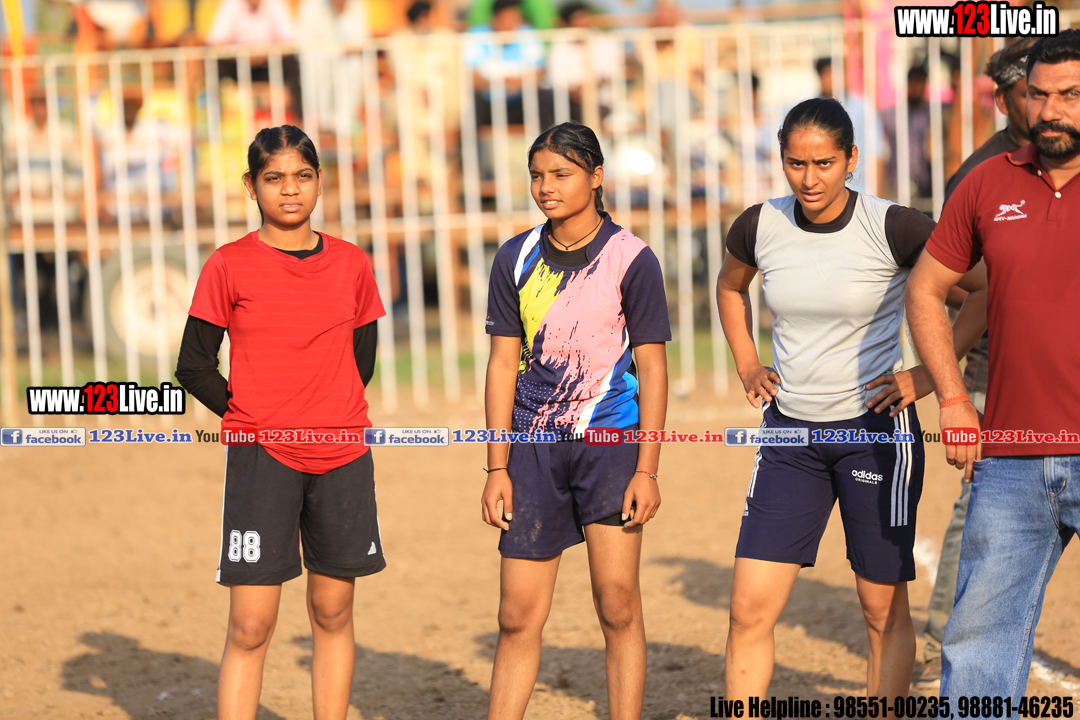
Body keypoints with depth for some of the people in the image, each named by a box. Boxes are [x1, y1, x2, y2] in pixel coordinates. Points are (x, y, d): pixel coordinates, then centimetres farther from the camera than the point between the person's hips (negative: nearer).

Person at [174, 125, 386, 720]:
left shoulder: (351, 265, 6)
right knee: (250, 626, -7)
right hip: (260, 458, -3)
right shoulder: (229, 267, -2)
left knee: (333, 612, 9)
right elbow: (194, 367, 1)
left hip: (343, 456, 3)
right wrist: (252, 421, -1)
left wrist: (331, 419, 7)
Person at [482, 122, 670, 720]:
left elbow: (652, 368, -2)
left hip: (611, 440, -3)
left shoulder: (631, 260, -3)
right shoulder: (516, 259, 7)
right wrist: (497, 467, 4)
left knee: (617, 600, -8)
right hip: (534, 447, 3)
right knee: (518, 616, 3)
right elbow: (503, 363, 9)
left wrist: (647, 469, -8)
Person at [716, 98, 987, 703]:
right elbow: (731, 287, 23)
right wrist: (747, 366, 13)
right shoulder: (759, 227, 0)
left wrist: (930, 374, -8)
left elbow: (991, 289, -7)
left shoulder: (894, 228, -13)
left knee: (884, 611, 4)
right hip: (790, 431, 4)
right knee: (751, 608, -3)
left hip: (876, 430, -3)